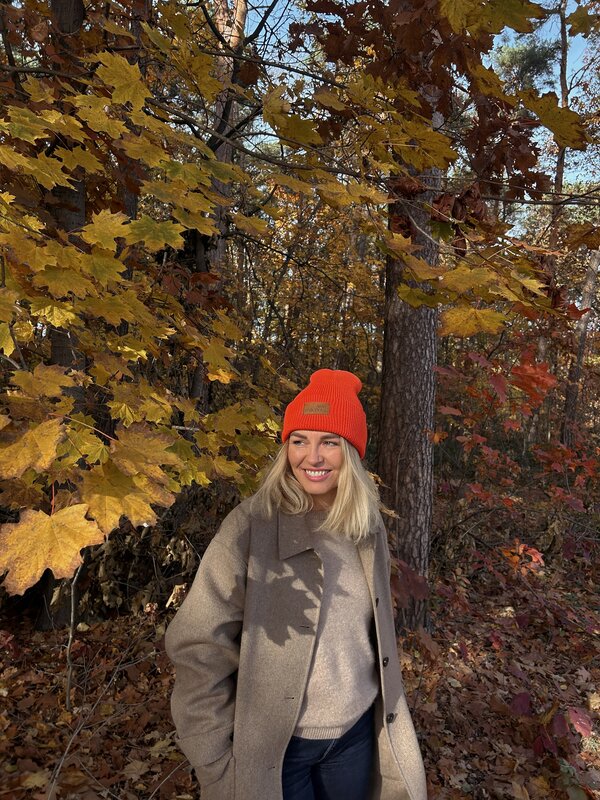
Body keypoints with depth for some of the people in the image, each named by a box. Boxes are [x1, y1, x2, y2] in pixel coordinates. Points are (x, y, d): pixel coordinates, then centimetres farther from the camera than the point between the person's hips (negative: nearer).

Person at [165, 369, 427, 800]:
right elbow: (199, 648, -17)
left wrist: (389, 723, 14)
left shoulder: (368, 528, -4)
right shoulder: (252, 525, -20)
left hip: (357, 734, 5)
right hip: (275, 745, -4)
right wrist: (216, 758, -15)